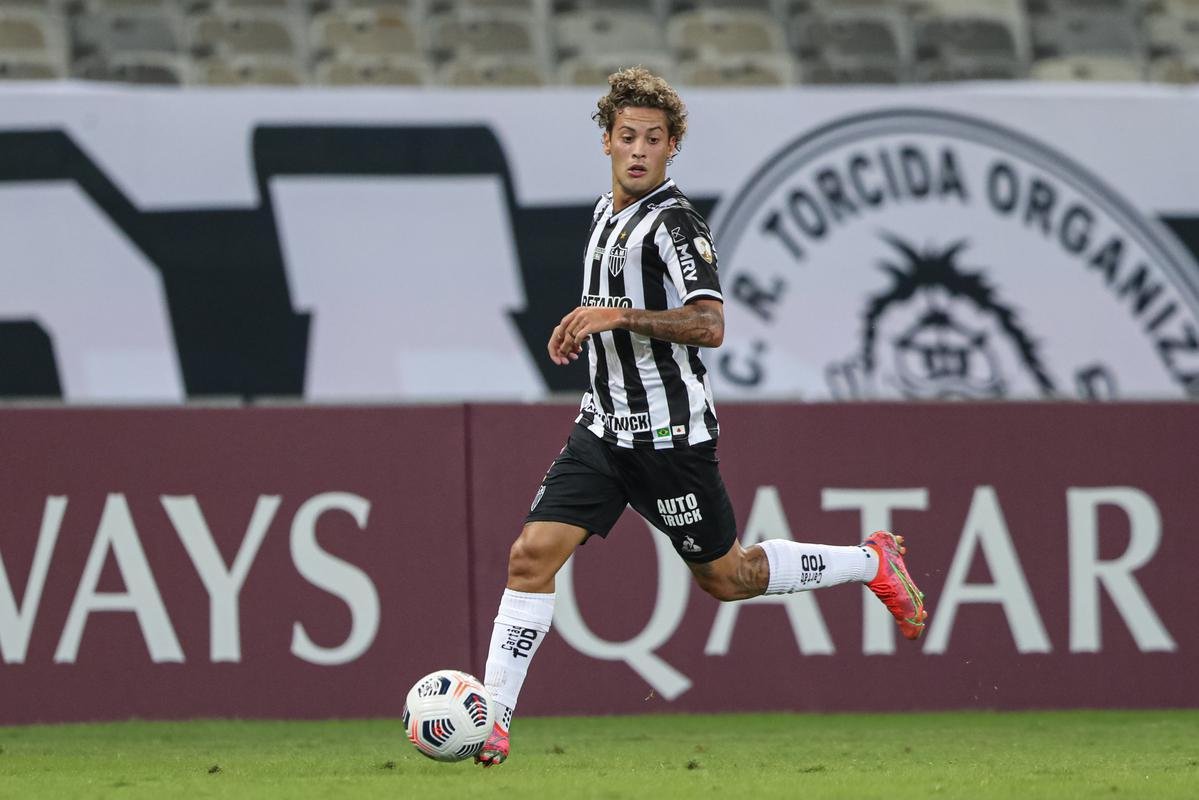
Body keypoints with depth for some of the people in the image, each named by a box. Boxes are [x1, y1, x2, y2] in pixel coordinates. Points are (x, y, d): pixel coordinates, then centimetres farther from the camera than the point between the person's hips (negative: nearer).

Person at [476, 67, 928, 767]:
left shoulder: (675, 222, -14)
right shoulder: (608, 212, 13)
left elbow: (709, 325, -24)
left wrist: (618, 316, -30)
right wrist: (584, 328, 14)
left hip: (669, 433, -7)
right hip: (606, 424, 7)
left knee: (726, 577, 6)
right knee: (533, 553, -8)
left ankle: (874, 564, 26)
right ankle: (491, 722, -7)